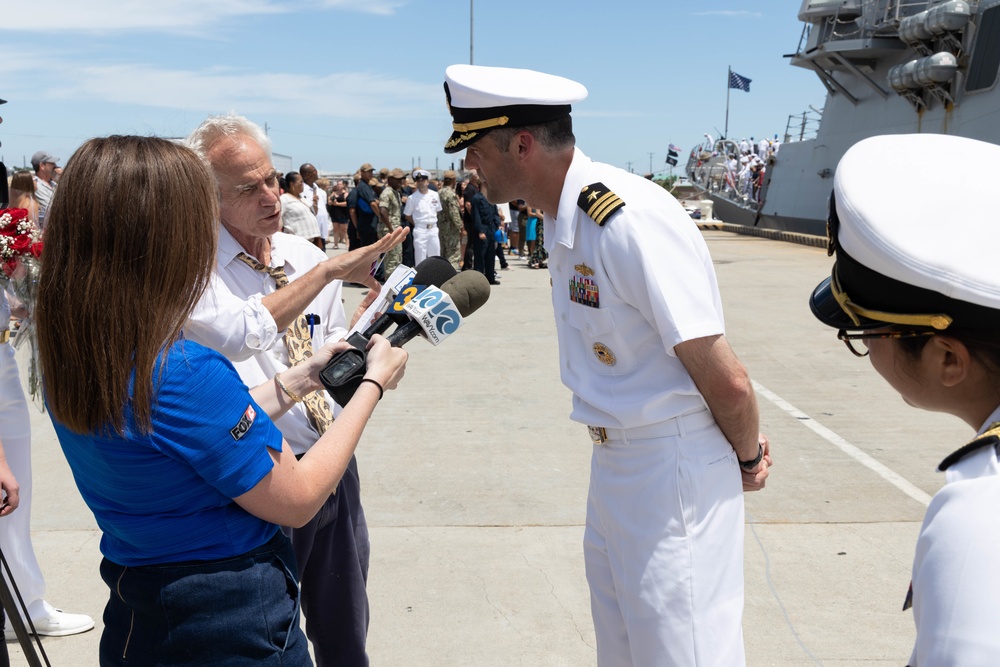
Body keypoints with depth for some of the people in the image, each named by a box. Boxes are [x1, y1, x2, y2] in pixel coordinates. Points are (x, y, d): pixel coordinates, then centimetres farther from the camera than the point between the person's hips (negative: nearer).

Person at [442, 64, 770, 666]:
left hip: (674, 476, -9)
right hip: (615, 462, 9)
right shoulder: (564, 220, 4)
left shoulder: (631, 220, -26)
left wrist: (749, 459, -2)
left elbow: (728, 382, -22)